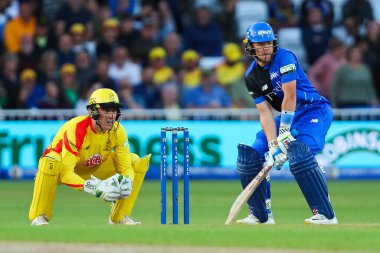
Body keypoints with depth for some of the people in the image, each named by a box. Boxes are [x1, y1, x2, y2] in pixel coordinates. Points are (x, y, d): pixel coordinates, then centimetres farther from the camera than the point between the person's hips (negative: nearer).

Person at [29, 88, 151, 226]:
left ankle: (120, 217, -1)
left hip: (94, 168, 5)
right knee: (50, 162, -41)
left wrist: (127, 182, -38)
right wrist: (95, 188, -49)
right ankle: (39, 217, -24)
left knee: (136, 162, -9)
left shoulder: (118, 132, -18)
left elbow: (126, 167, -13)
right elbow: (66, 173, -38)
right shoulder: (76, 129, -34)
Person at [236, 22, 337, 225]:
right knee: (250, 156, -1)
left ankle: (325, 214, -29)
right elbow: (265, 113, -6)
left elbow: (290, 97, -23)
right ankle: (261, 215, 12)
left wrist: (284, 135, -25)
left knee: (299, 154, -31)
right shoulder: (252, 76, 1)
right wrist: (273, 146, -20)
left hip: (314, 111, -7)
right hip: (285, 118, 7)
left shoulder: (284, 58, -17)